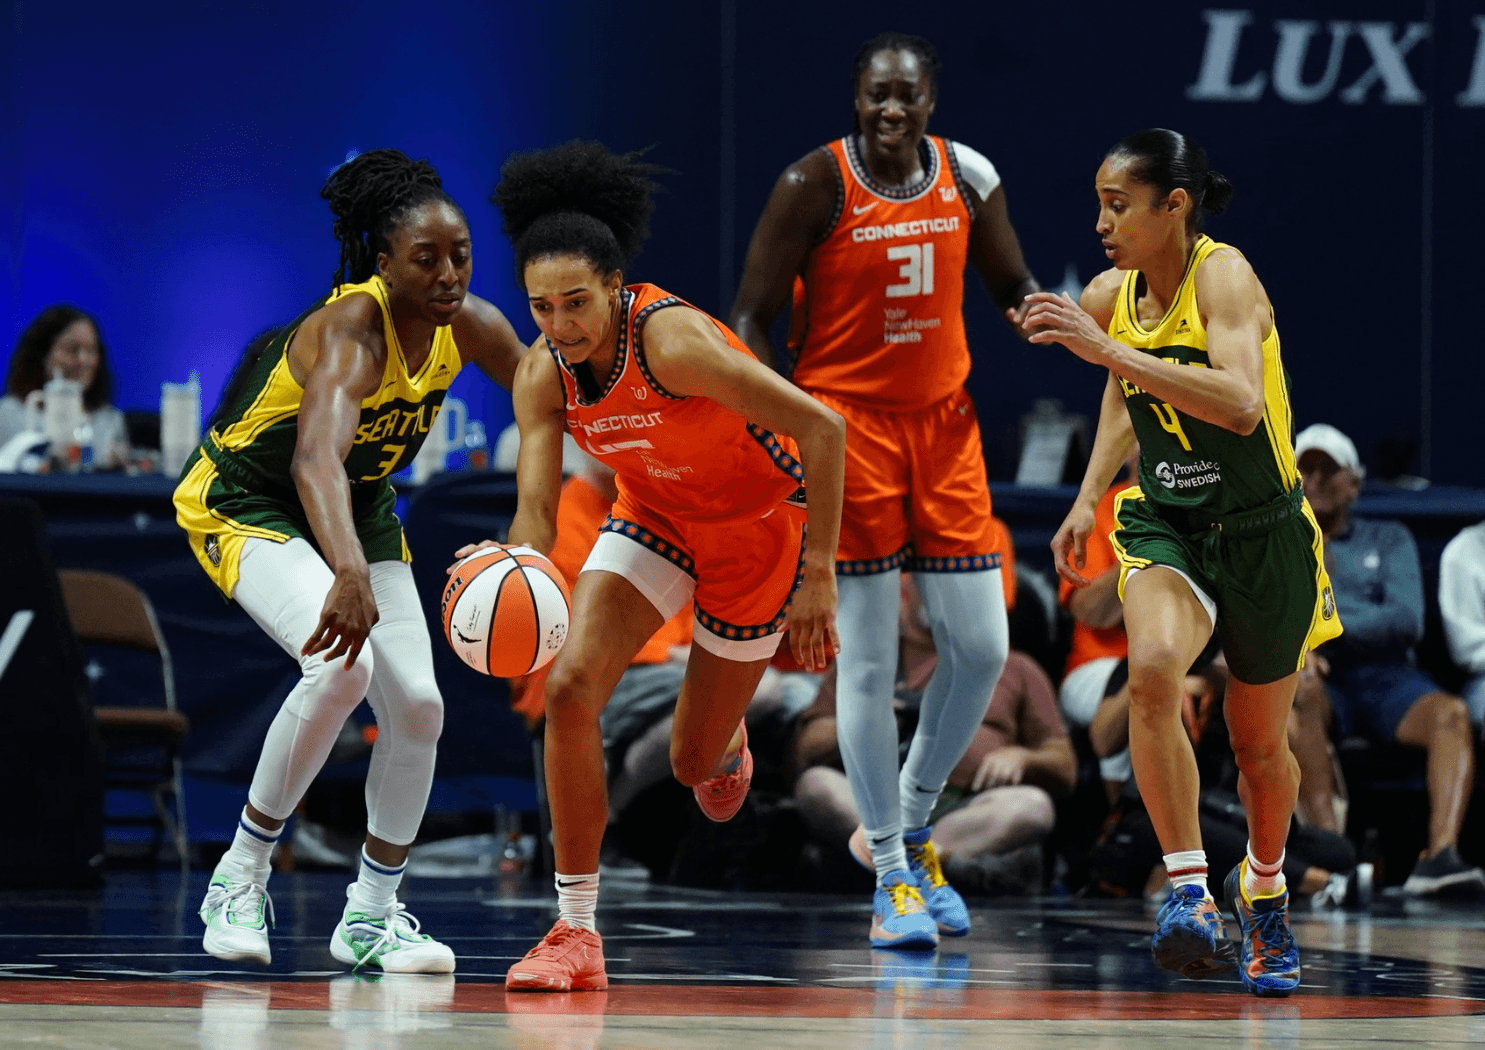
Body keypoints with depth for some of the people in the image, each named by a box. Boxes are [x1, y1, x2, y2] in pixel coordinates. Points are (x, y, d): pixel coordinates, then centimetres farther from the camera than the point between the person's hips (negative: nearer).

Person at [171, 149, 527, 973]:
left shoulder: (470, 326, -13)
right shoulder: (351, 332, -35)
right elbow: (316, 459, -53)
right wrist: (350, 574, -69)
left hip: (358, 508, 7)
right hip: (245, 504, -7)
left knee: (417, 705, -3)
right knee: (342, 663, -30)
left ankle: (371, 914, 15)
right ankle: (240, 879, -14)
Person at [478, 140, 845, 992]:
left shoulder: (672, 339, -34)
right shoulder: (544, 375, -16)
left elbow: (822, 428, -32)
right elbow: (537, 511, -18)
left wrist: (819, 577, -30)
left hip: (758, 528, -4)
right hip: (655, 520, 4)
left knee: (695, 763, 6)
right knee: (571, 686, -20)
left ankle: (726, 747, 49)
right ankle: (578, 933, -11)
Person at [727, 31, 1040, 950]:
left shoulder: (970, 178, 2)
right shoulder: (815, 185, -11)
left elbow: (1011, 282, 16)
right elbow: (753, 317, -8)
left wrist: (1035, 311, -8)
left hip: (943, 419, 5)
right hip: (847, 421, -5)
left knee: (982, 647, 1)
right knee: (869, 661, -4)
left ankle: (911, 827, 22)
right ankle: (891, 877, 4)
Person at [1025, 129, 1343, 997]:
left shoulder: (1224, 277, -20)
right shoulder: (1110, 297, -1)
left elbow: (1241, 404, -38)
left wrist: (1108, 348, -42)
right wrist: (1088, 501, 11)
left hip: (1264, 534, -3)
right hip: (1165, 526, 3)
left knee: (1261, 745, 12)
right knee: (1154, 667, -30)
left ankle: (1264, 891, 43)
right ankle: (1190, 892, -27)